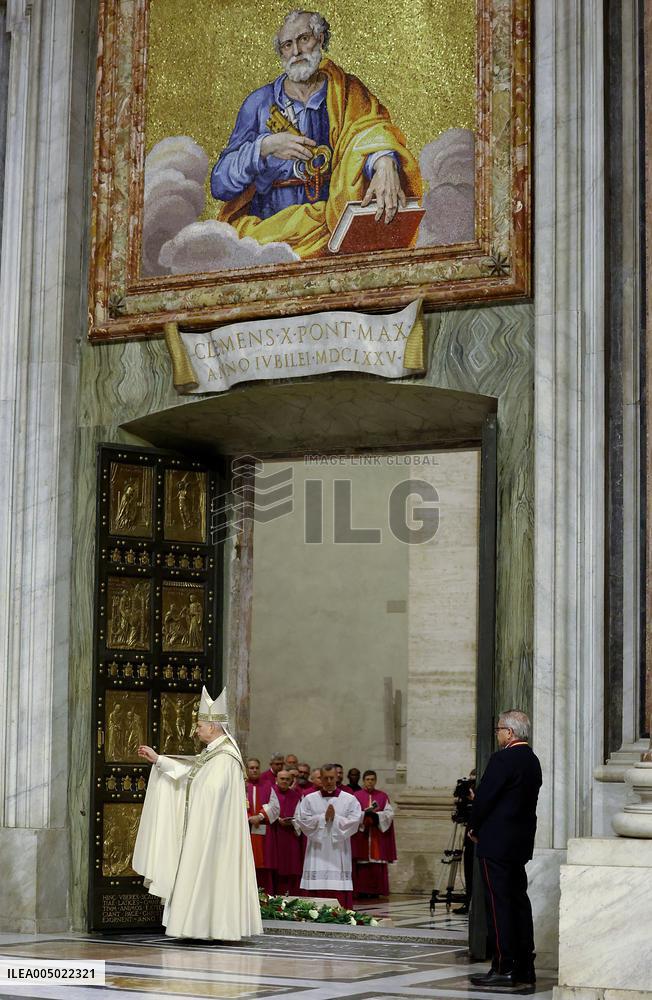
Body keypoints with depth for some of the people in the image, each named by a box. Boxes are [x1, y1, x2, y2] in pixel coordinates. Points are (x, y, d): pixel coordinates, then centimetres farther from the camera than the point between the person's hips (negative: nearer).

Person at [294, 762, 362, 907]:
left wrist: (335, 818, -12)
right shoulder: (309, 799, 7)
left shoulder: (350, 800, 6)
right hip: (317, 852, 0)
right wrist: (323, 818, -9)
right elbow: (301, 820, -3)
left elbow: (354, 822, -4)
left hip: (339, 853, 0)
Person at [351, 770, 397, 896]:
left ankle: (376, 890, 0)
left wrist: (376, 815, -14)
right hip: (361, 834, -1)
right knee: (362, 864, -6)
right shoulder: (356, 796, 6)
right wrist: (365, 814, -19)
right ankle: (362, 890, -3)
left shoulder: (383, 796, 11)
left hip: (378, 835, 1)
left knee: (377, 864, -3)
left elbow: (389, 813, 2)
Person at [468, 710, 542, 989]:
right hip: (522, 843, 9)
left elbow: (484, 797, -15)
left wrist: (474, 827, 3)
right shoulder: (532, 761, 11)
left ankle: (503, 968, -6)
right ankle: (524, 969, 14)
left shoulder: (502, 759, -16)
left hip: (496, 842, -9)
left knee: (498, 904, -6)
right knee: (519, 902, 11)